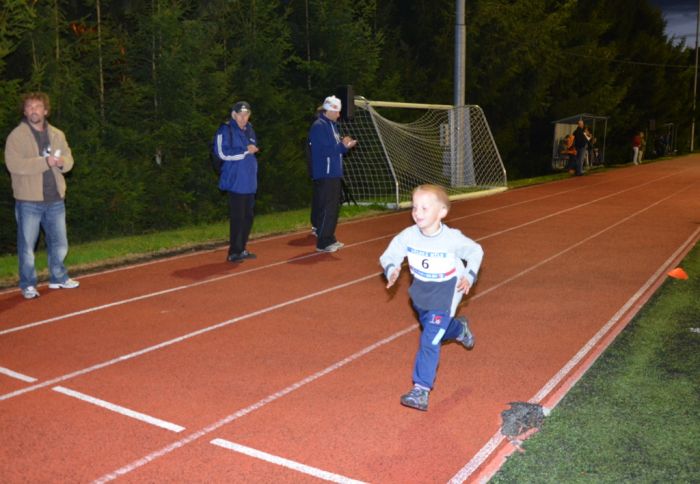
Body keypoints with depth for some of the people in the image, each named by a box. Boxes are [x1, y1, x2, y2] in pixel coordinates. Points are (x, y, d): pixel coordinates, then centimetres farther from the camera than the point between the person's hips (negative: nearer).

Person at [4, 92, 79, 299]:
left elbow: (69, 160, 9)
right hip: (28, 200, -4)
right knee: (27, 245, 3)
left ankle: (58, 278, 31)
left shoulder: (57, 135, 11)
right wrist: (45, 162, -22)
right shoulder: (17, 136, -5)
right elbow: (14, 164, -17)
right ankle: (28, 284, 16)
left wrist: (61, 161, -14)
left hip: (55, 199, 5)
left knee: (59, 243, 14)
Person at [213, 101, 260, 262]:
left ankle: (242, 249, 20)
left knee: (248, 216, 10)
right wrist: (245, 151, -12)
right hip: (235, 181, -7)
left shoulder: (249, 130, 15)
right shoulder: (225, 130, -8)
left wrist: (253, 150, 11)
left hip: (249, 181, 7)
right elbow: (223, 153, -18)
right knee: (237, 217, -6)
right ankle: (234, 252, 2)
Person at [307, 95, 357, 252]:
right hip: (324, 175, -10)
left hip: (334, 174, 10)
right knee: (326, 209, -8)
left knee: (333, 208, 13)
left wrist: (345, 145, 2)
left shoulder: (332, 125, 17)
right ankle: (323, 243, -3)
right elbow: (325, 151, -21)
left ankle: (329, 239, 22)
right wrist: (343, 145, -14)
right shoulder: (319, 126, -14)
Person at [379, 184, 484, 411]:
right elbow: (389, 255, -8)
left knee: (430, 339, -14)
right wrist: (391, 270, -30)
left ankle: (421, 390, -11)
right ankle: (459, 328, 58)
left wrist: (469, 276, -17)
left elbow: (476, 251, -6)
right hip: (420, 291, 5)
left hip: (445, 293, -5)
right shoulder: (408, 235, -18)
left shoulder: (452, 238, -24)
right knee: (433, 329, 26)